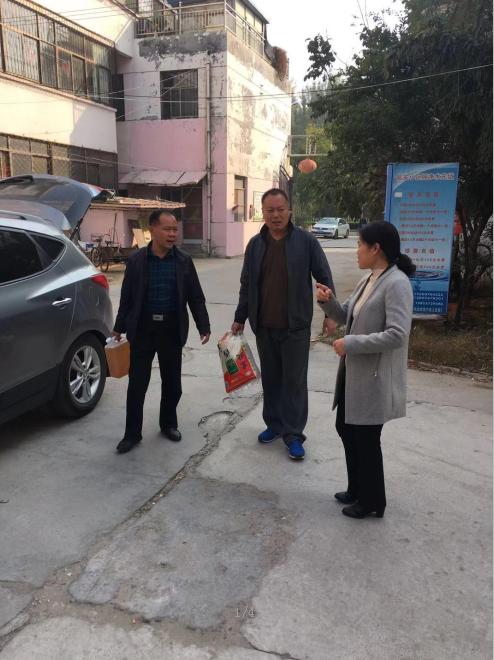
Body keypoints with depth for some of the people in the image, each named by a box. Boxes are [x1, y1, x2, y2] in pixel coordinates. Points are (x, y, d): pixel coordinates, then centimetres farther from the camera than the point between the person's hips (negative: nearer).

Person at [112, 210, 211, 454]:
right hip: (142, 329, -1)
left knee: (172, 382, 11)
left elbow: (196, 297, 4)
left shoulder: (184, 261, 2)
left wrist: (204, 326, -2)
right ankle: (132, 433, 15)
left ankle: (168, 424, 31)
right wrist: (119, 328, 7)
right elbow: (127, 297, 4)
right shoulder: (136, 260, 0)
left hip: (172, 330, 1)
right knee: (137, 384, 3)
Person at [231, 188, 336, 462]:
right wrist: (240, 318, 14)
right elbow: (246, 285, 12)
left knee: (295, 381, 3)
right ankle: (274, 424, 30)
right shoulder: (255, 244, 6)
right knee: (271, 378, 14)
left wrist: (330, 313, -7)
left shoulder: (306, 241, -5)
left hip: (295, 326, -3)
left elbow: (324, 278, -2)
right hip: (264, 327, 4)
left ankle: (294, 434, 13)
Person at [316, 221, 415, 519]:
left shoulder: (397, 283, -20)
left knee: (366, 439, 5)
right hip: (353, 372, 10)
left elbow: (397, 334, -28)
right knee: (346, 429, 20)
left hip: (374, 378, -9)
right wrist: (329, 301, -2)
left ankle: (372, 501, 27)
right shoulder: (368, 281, 9)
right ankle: (357, 489, 39)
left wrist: (350, 344, -23)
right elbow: (347, 316, 18)